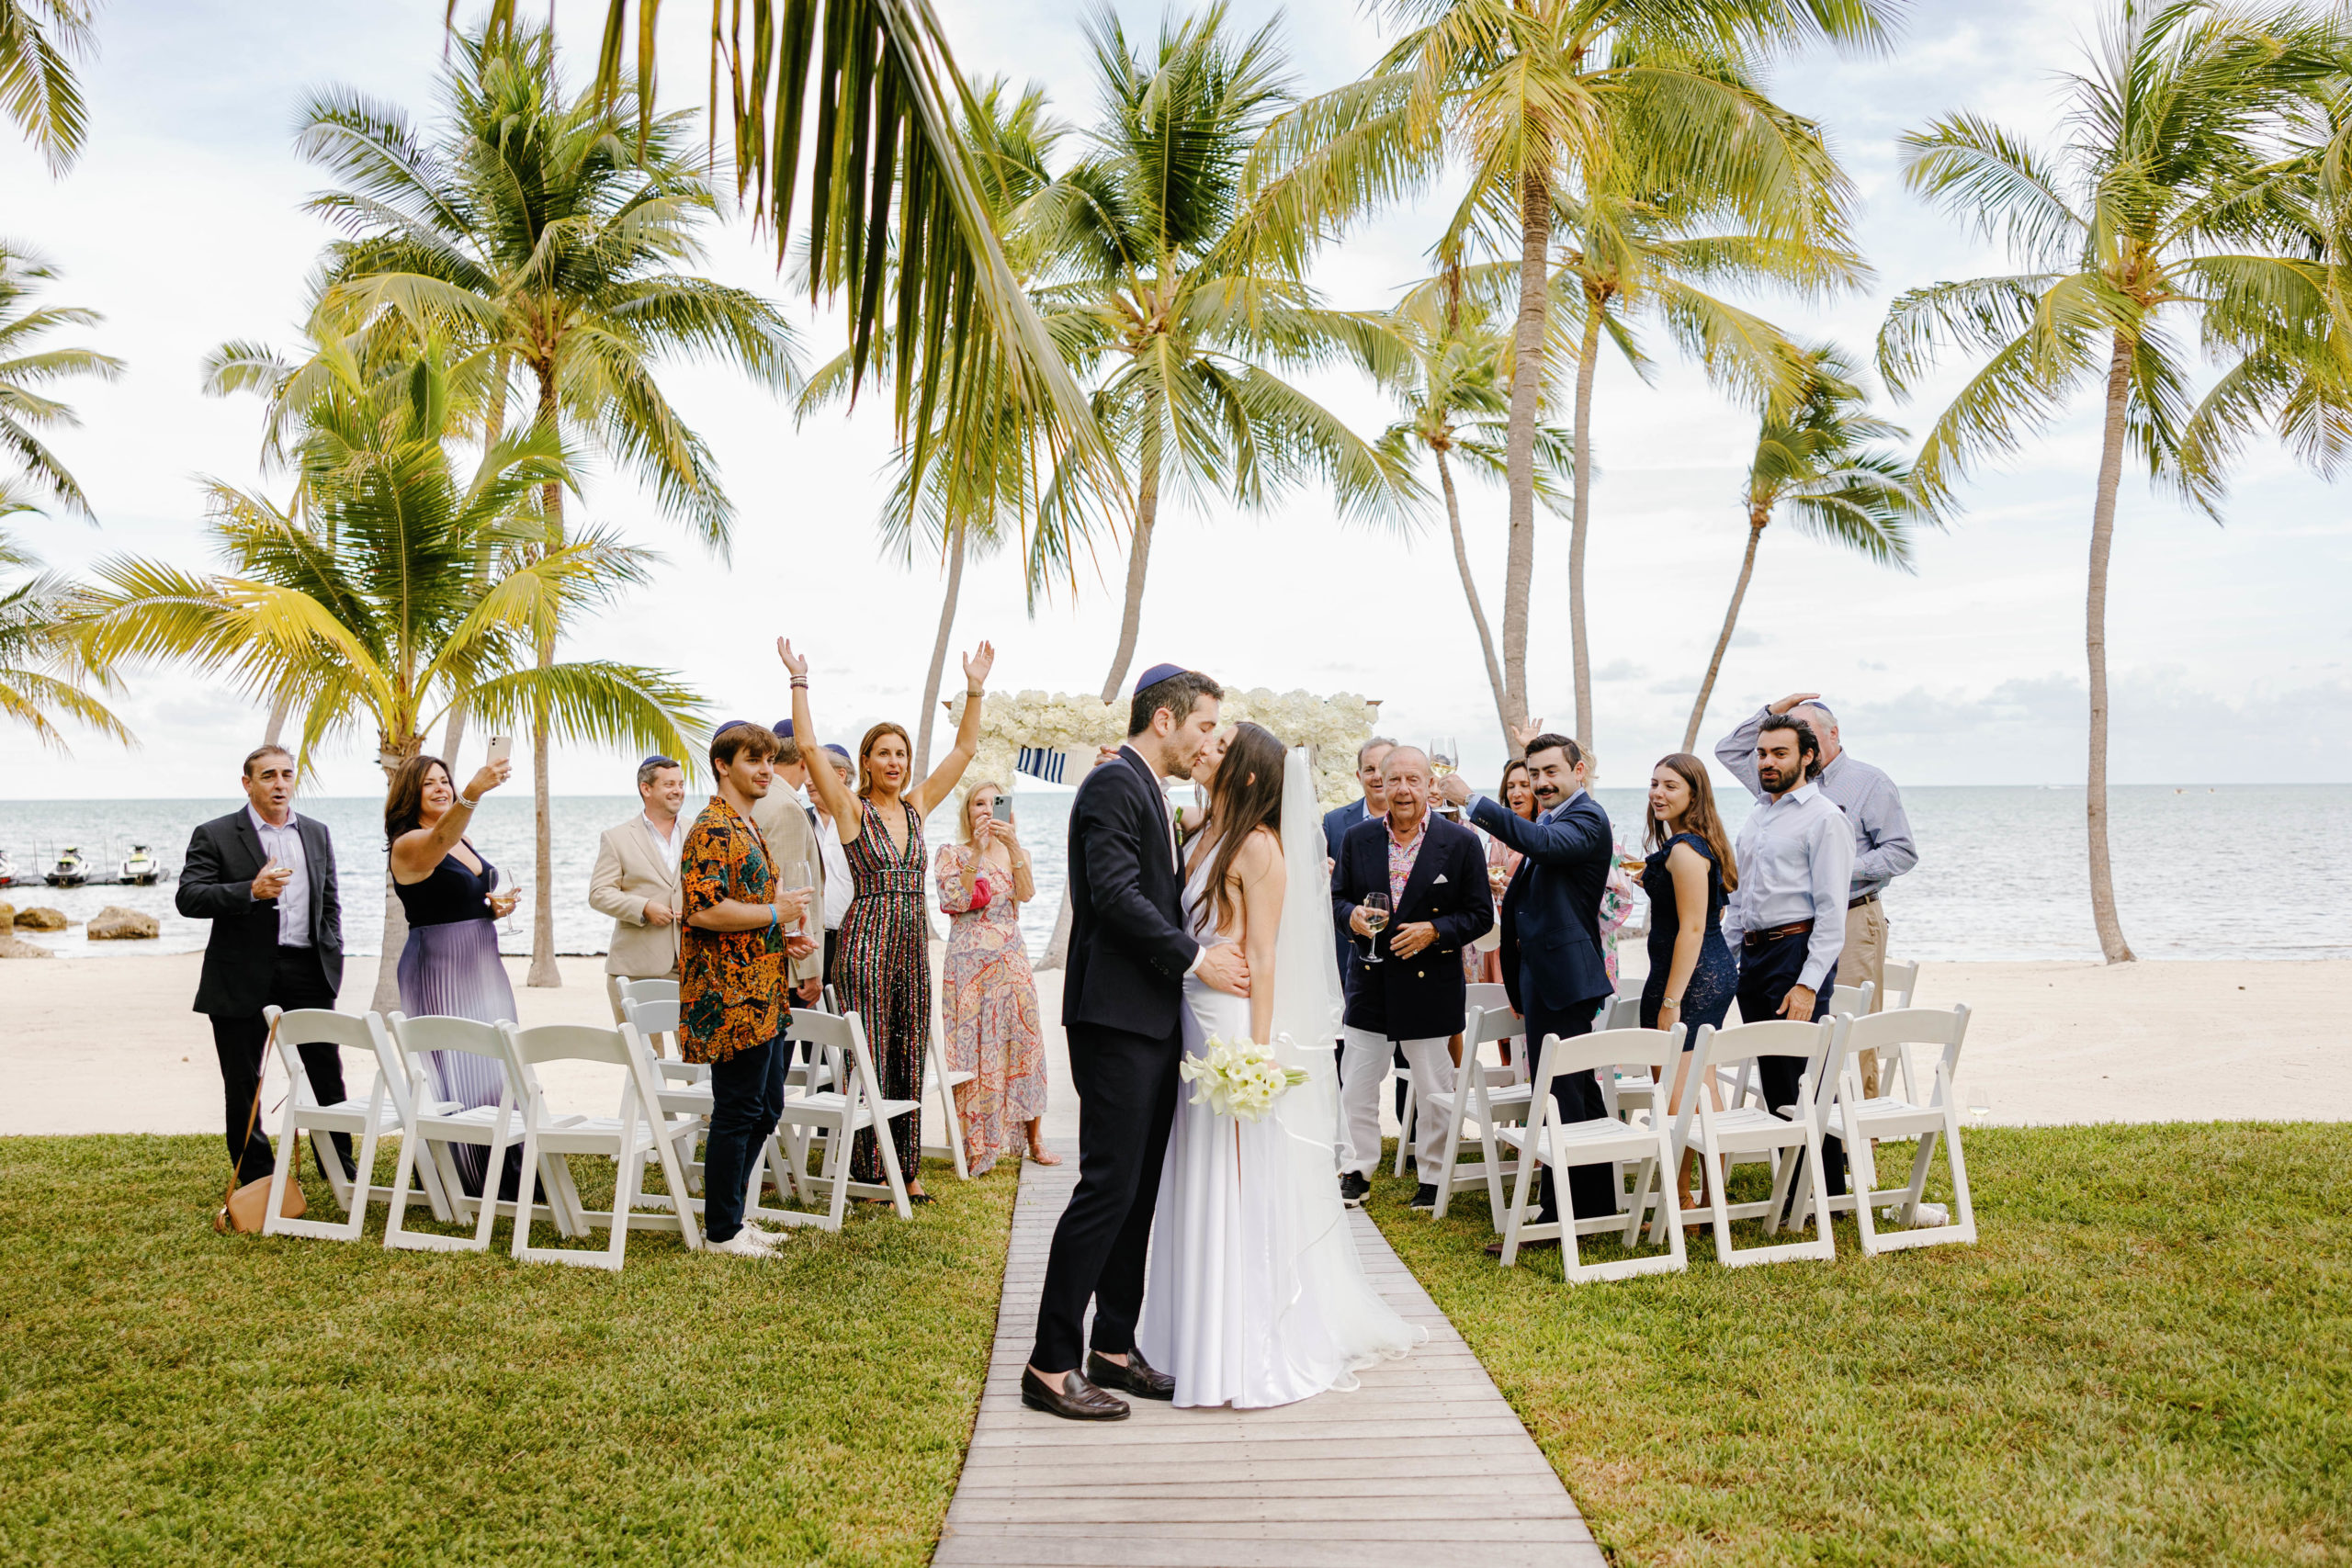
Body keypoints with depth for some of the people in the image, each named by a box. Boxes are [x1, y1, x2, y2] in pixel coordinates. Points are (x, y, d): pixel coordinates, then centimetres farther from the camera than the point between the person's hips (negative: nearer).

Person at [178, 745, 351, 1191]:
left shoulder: (317, 834, 13)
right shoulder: (214, 835, -1)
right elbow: (188, 898, -11)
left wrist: (333, 960, 9)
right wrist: (251, 891, -23)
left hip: (308, 971, 3)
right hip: (242, 978, -3)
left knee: (328, 1075, 6)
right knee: (243, 1086, 5)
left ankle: (341, 1169, 19)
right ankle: (256, 1180, 18)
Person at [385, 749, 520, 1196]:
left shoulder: (465, 843, 13)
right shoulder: (409, 845, -11)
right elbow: (441, 835, -36)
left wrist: (499, 905, 3)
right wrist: (473, 793, -55)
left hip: (482, 965, 8)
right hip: (438, 970, -8)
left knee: (496, 1068, 10)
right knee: (454, 1076, -7)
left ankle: (506, 1178, 20)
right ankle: (460, 1185, 4)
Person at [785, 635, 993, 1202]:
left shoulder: (917, 806, 12)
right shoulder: (851, 810, -1)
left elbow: (964, 749, 12)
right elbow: (809, 748, -11)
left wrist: (974, 689, 6)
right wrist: (800, 683, -13)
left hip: (914, 942, 5)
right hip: (866, 938, -5)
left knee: (909, 1059, 9)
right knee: (868, 1059, -3)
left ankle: (907, 1169, 16)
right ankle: (867, 1171, 5)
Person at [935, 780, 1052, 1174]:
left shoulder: (1016, 854, 12)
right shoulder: (952, 854, 4)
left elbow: (1025, 893, -8)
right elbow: (955, 900, -12)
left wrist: (1013, 845, -20)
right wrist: (977, 849, -16)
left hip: (1011, 961, 3)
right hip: (968, 963, -3)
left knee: (1023, 1043, 2)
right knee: (971, 1048, -4)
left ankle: (1035, 1139, 11)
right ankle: (975, 1146, 3)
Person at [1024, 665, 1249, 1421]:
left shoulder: (1149, 793, 20)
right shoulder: (1114, 785, -11)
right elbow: (1116, 894, -21)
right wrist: (1195, 958, -16)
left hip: (1153, 1019, 10)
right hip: (1117, 1018, -10)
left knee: (1139, 1191, 12)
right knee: (1108, 1186, -9)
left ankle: (1114, 1349, 20)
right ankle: (1050, 1366, -1)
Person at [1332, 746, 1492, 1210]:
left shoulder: (1461, 842, -5)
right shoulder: (1358, 838, 3)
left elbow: (1480, 914, -4)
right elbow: (1338, 896, 11)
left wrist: (1434, 931, -19)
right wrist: (1351, 915, -12)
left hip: (1430, 980, -3)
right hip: (1370, 981, 3)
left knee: (1434, 1089, 8)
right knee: (1357, 1084, 9)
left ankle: (1432, 1177, 23)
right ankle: (1356, 1172, 23)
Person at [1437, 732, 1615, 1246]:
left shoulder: (1587, 818, -12)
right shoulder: (1553, 819, 19)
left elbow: (1540, 843, -35)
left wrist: (1472, 800, -36)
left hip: (1562, 976, -11)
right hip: (1546, 974, 11)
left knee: (1560, 1094, -8)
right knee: (1578, 1090, 18)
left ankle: (1558, 1216, -5)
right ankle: (1597, 1200, 29)